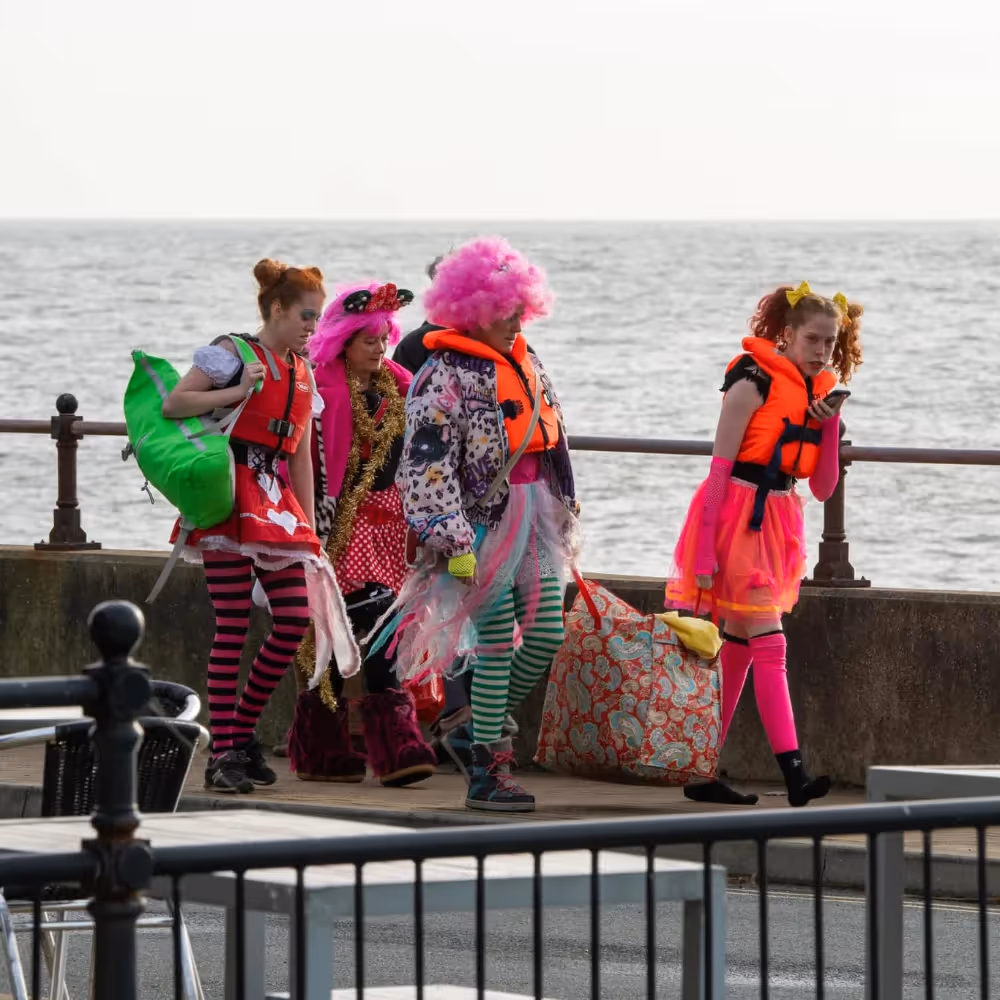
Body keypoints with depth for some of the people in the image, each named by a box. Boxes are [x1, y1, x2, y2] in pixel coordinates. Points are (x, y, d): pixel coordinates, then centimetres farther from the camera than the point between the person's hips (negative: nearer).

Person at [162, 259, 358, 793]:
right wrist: (237, 391, -15)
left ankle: (244, 730, 11)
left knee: (296, 616, -3)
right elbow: (172, 405, -7)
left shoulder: (302, 373, 18)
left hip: (277, 500, 7)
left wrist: (308, 529, 16)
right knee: (233, 624, -10)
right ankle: (223, 753, -7)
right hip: (231, 495, -7)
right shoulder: (233, 353, -1)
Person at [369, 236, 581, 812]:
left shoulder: (525, 362, 13)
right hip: (484, 522, -8)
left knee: (547, 635, 5)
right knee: (496, 644, -6)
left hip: (534, 516, 8)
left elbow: (552, 437, 24)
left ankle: (488, 720, 27)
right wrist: (454, 543, -20)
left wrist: (564, 511, 24)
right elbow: (428, 466, -17)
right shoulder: (445, 376, -12)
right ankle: (487, 770, 0)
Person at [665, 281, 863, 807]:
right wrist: (705, 550, -17)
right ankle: (793, 772, -20)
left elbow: (823, 488, 9)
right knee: (769, 644, -14)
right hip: (737, 518, -8)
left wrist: (828, 425, -5)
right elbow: (720, 467, -13)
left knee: (738, 647, 10)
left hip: (777, 524, 8)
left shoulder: (818, 393, 11)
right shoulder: (755, 383, -11)